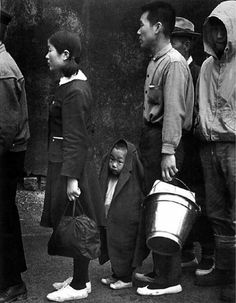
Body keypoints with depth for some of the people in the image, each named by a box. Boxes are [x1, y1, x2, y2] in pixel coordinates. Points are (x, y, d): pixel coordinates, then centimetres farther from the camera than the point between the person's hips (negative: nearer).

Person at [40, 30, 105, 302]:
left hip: (70, 164, -10)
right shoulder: (76, 83, 11)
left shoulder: (74, 91, -18)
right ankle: (80, 278, 28)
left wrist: (71, 177, -22)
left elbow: (75, 139, -21)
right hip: (67, 162, 10)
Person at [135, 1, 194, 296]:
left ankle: (170, 279, 4)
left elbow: (174, 111, -20)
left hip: (163, 141, -10)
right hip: (151, 138, 10)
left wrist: (168, 151, -25)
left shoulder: (174, 63, -13)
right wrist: (147, 142, 12)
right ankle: (160, 270, 25)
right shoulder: (155, 61, 16)